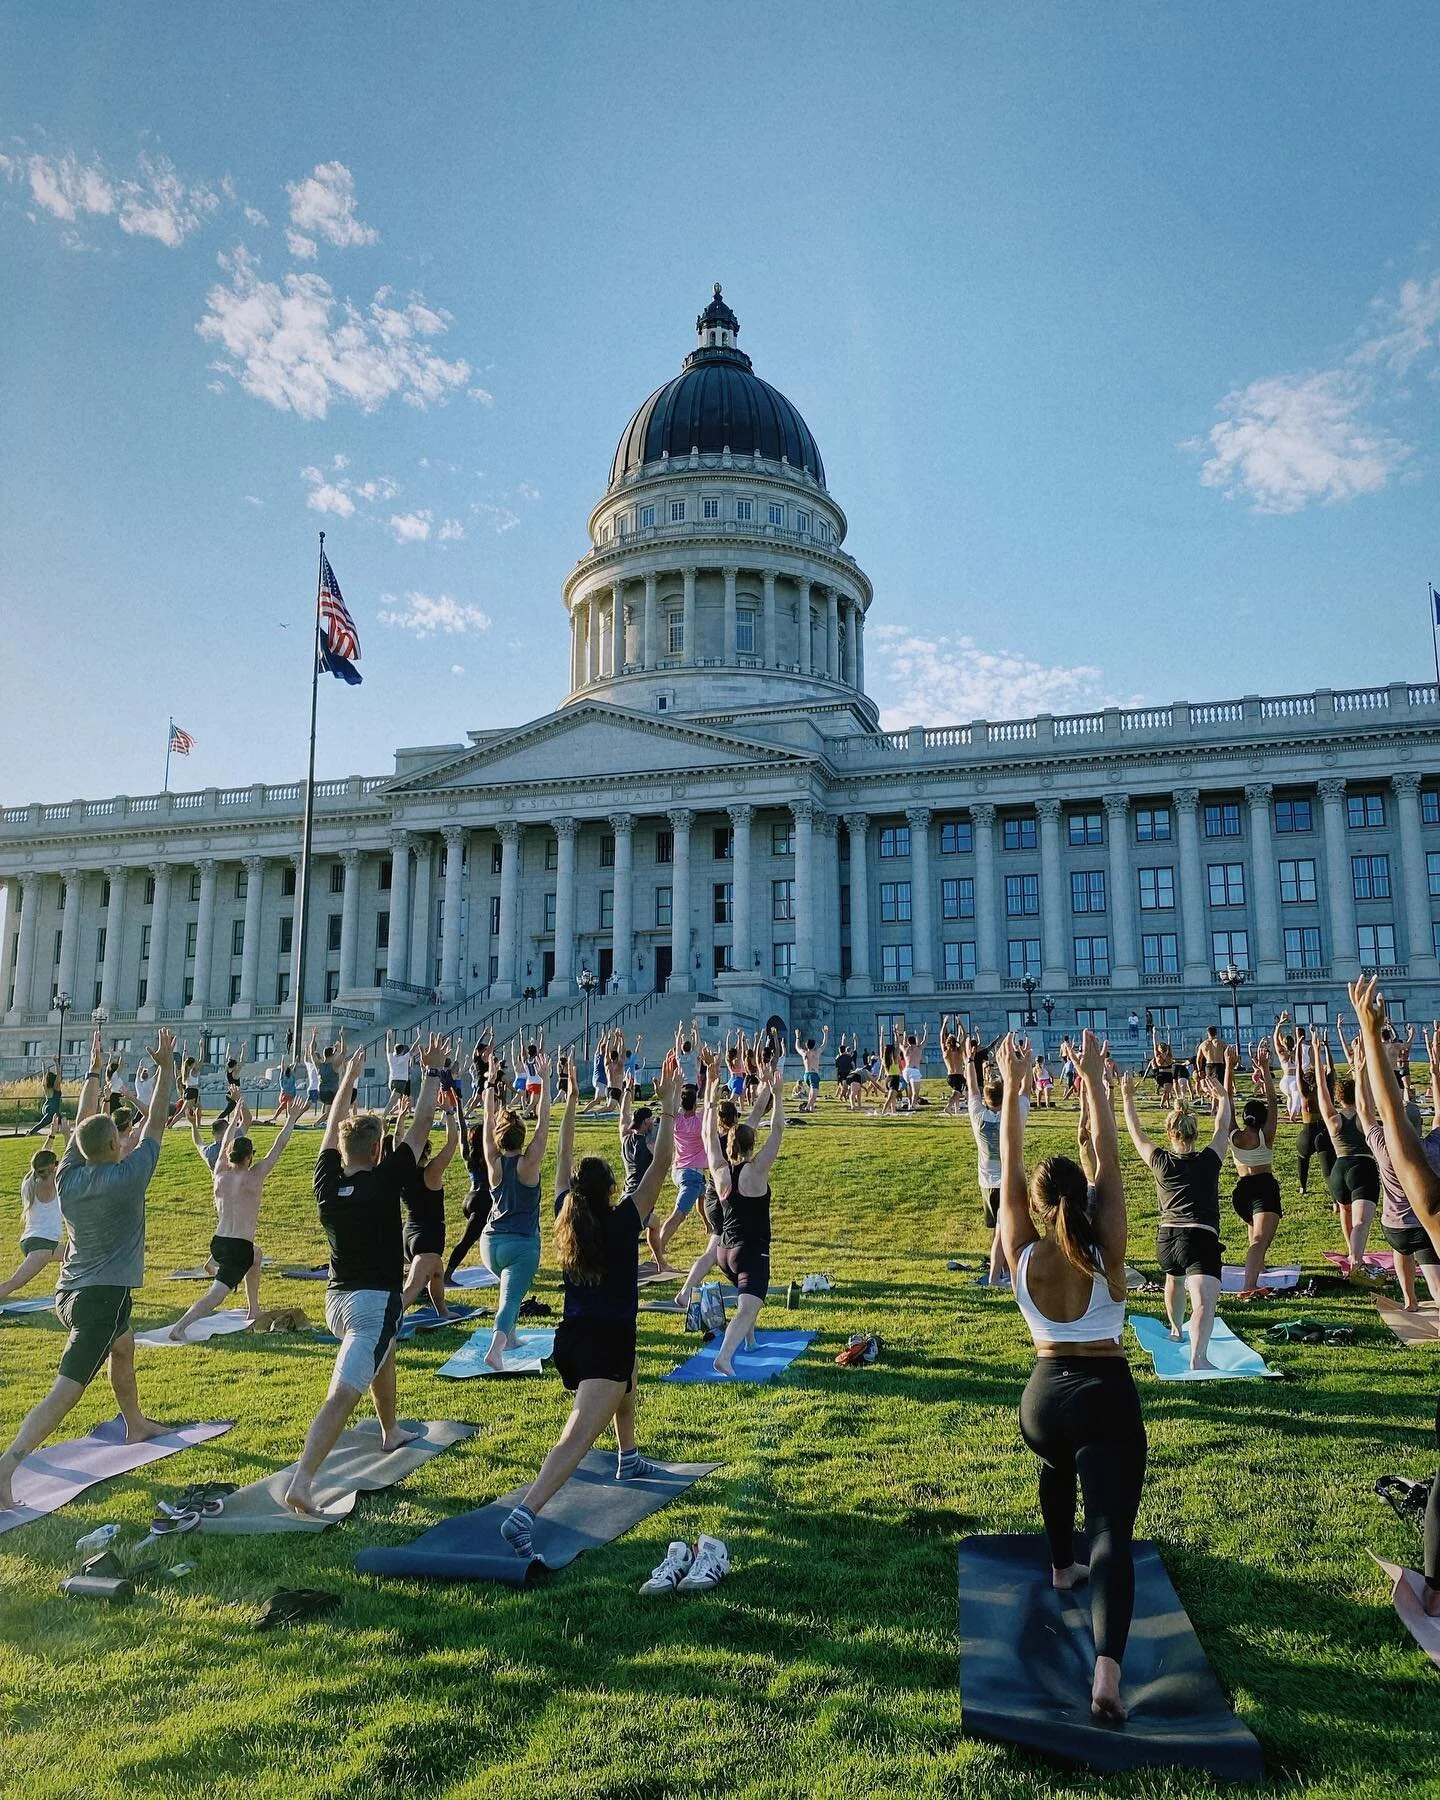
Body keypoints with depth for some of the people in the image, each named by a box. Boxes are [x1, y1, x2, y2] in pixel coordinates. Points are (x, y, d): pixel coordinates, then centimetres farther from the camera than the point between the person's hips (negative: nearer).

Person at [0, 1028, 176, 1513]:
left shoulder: (68, 1177, -2)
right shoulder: (128, 1176, -16)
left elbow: (82, 1123, 12)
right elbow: (156, 1122, -8)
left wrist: (94, 1072, 20)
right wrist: (166, 1068, 0)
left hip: (71, 1291, 8)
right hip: (103, 1296, -8)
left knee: (124, 1345, 31)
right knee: (67, 1390, -11)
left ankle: (135, 1424, 45)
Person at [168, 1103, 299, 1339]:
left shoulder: (220, 1175, 4)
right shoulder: (254, 1177, -8)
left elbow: (225, 1145, 21)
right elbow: (279, 1146, 0)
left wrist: (234, 1121, 36)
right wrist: (291, 1120, 11)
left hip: (217, 1243, 7)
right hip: (239, 1248, -7)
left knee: (255, 1256, 33)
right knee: (216, 1294, -9)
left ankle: (253, 1309, 37)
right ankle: (179, 1328, -26)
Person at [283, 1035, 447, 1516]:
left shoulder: (326, 1182, -2)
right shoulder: (384, 1182, -15)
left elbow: (333, 1126, 12)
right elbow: (421, 1125, -10)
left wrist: (349, 1076, 21)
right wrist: (431, 1072, -2)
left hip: (336, 1298, 8)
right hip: (375, 1301, -7)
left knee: (383, 1353, 32)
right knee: (342, 1395, -12)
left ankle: (391, 1432, 49)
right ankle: (301, 1482, -22)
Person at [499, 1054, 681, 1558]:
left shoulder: (566, 1219, 0)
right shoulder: (623, 1222, -12)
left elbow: (563, 1159, 11)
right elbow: (660, 1164, -12)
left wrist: (570, 1101, 15)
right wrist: (669, 1104, -11)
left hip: (569, 1340, 7)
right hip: (607, 1346, -7)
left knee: (629, 1374, 35)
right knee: (577, 1436, -14)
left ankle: (629, 1459, 50)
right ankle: (524, 1514, -30)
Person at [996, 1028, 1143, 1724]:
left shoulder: (1023, 1254, -8)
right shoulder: (1104, 1252, -11)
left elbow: (1009, 1166, -6)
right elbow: (1107, 1159, -8)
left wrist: (1013, 1085, -4)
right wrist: (1093, 1079, -7)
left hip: (1043, 1397, 3)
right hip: (1108, 1396, -3)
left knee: (1056, 1467, 36)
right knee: (1112, 1532, -7)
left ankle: (1062, 1567, 51)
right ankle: (1107, 1670, -25)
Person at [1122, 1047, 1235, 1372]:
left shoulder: (1160, 1161, 5)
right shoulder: (1209, 1160, 3)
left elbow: (1136, 1132, 18)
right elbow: (1223, 1124, 16)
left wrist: (1127, 1097, 25)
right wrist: (1223, 1096, 30)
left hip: (1167, 1236, 4)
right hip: (1201, 1238, -4)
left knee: (1174, 1281, 33)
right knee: (1204, 1300, -19)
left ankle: (1176, 1329, 55)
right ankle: (1198, 1356, -39)